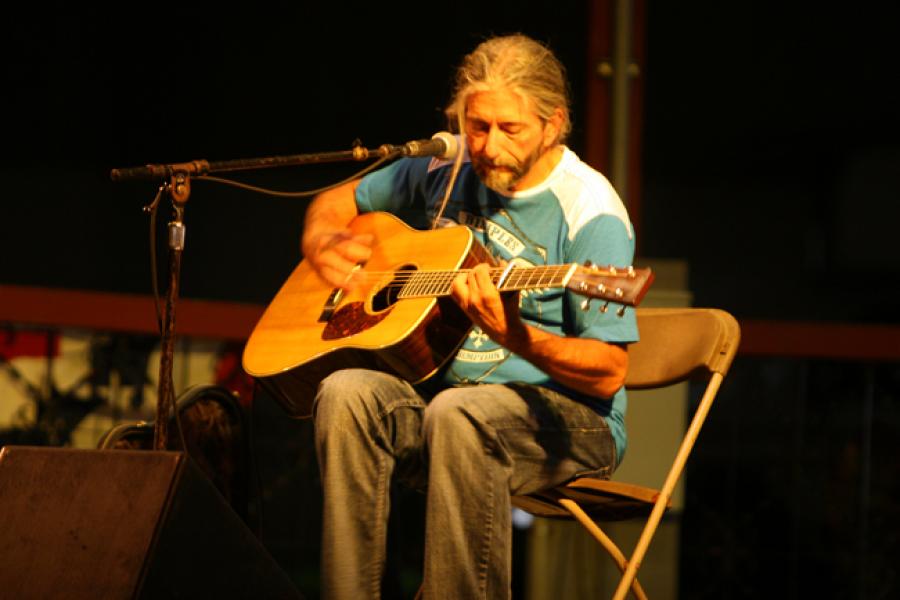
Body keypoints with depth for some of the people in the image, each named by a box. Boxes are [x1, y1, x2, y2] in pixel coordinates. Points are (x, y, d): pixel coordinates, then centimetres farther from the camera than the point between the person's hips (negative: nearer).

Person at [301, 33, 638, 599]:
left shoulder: (586, 213, -14)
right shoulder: (444, 170, 5)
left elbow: (608, 375, -17)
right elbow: (336, 203, 22)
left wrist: (512, 335, -33)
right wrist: (324, 248, -2)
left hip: (566, 415, -6)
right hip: (441, 390, 6)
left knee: (458, 413, -38)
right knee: (346, 393, -25)